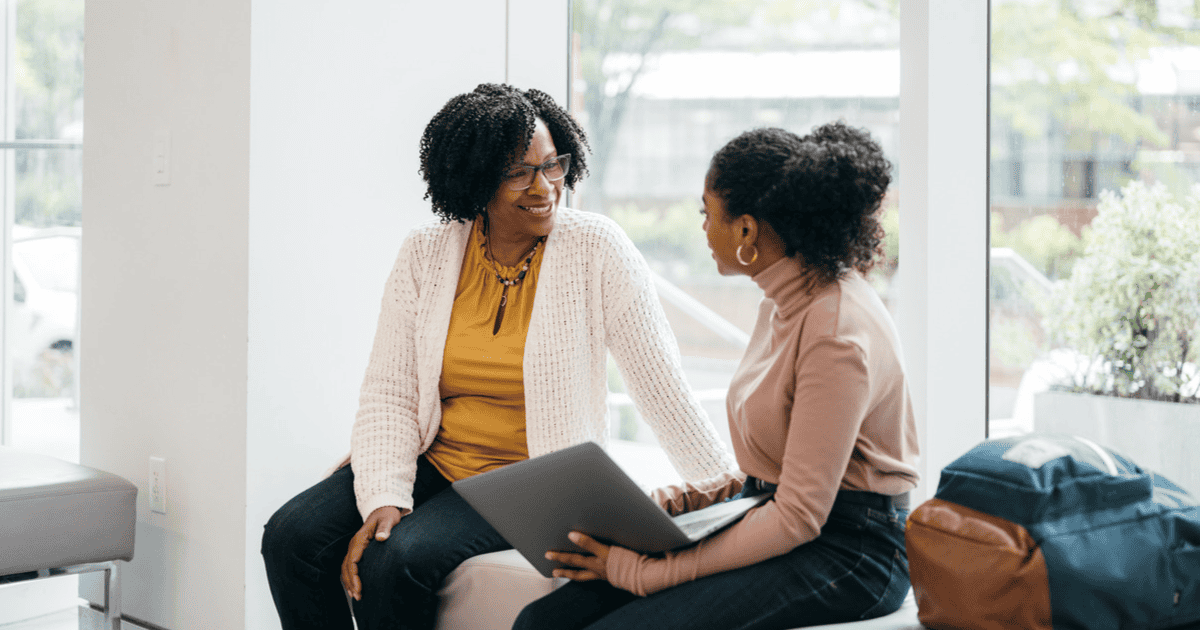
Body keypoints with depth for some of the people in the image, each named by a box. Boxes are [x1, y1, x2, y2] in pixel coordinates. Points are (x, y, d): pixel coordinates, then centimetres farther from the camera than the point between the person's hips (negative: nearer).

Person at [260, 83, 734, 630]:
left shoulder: (595, 250, -9)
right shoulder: (426, 253, 0)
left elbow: (662, 386, -8)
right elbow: (388, 393, -1)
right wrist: (384, 498, -16)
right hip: (432, 461, 4)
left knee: (397, 561, -28)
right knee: (292, 536, -17)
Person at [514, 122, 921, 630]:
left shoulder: (837, 331, -19)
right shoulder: (784, 300, 11)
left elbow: (798, 517, -21)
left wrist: (644, 571, -20)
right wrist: (677, 500, 4)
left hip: (845, 551, -8)